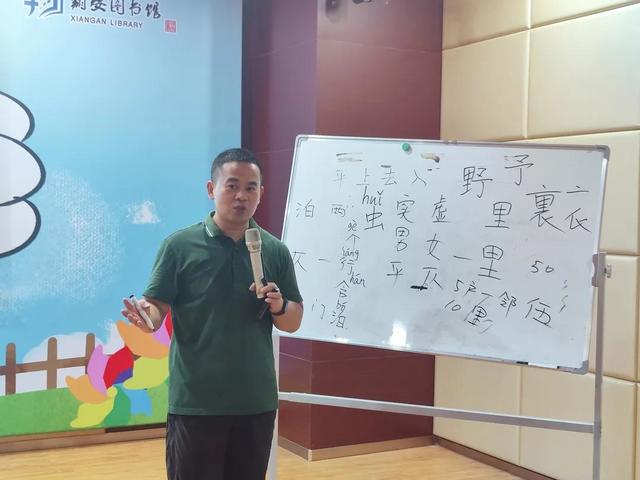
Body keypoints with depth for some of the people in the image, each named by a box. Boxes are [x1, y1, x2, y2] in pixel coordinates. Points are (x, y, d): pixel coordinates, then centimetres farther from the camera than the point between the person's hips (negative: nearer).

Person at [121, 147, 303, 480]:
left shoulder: (276, 251, 6)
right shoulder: (180, 245, -3)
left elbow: (293, 322, 10)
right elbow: (157, 306, -5)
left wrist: (278, 306, -11)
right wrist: (146, 318, -27)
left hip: (257, 401, 4)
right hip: (195, 401, -3)